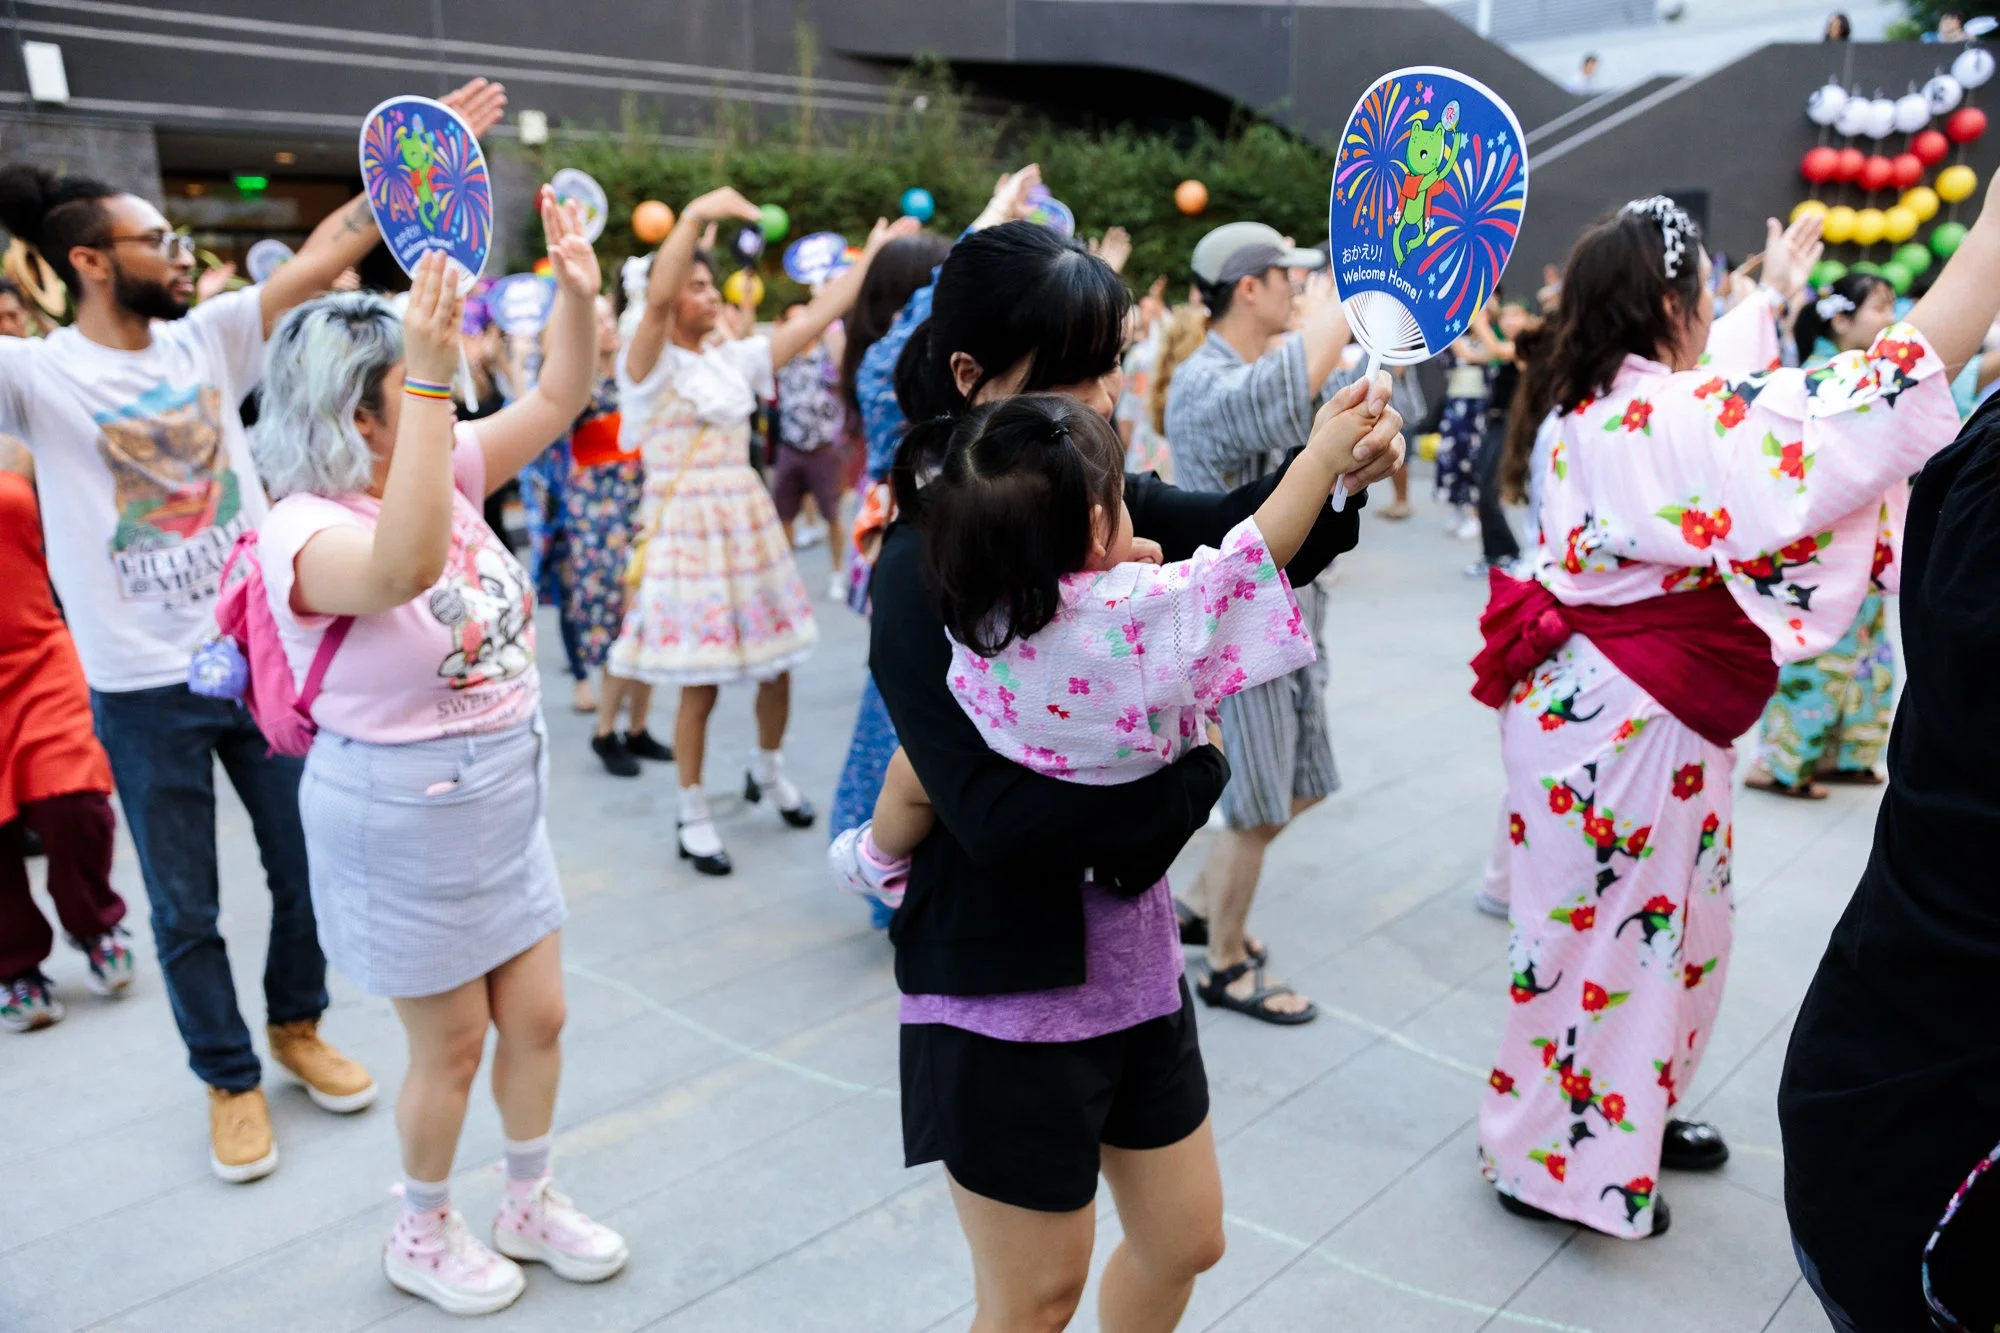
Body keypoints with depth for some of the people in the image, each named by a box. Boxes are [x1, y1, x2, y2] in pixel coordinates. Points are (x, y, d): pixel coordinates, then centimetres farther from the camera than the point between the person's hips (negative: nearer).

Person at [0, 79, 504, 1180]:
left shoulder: (207, 338, 1)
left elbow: (326, 252, -3)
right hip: (145, 689, -3)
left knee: (308, 867, 15)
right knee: (186, 911, 11)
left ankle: (296, 1025, 39)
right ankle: (231, 1079, 31)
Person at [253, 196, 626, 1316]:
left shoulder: (449, 470, -1)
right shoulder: (305, 528, -23)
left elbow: (558, 399, 0)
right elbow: (404, 567, -46)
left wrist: (579, 293, -18)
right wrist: (431, 379, -51)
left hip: (507, 797, 7)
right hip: (402, 818, -7)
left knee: (539, 1019, 17)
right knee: (452, 1046, 11)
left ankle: (531, 1204, 41)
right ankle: (423, 1234, 38)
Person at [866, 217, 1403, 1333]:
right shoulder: (925, 569, -20)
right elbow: (998, 811, -27)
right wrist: (1190, 776, -20)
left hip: (1132, 956, 7)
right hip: (1010, 986, -6)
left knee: (1185, 1242, 23)